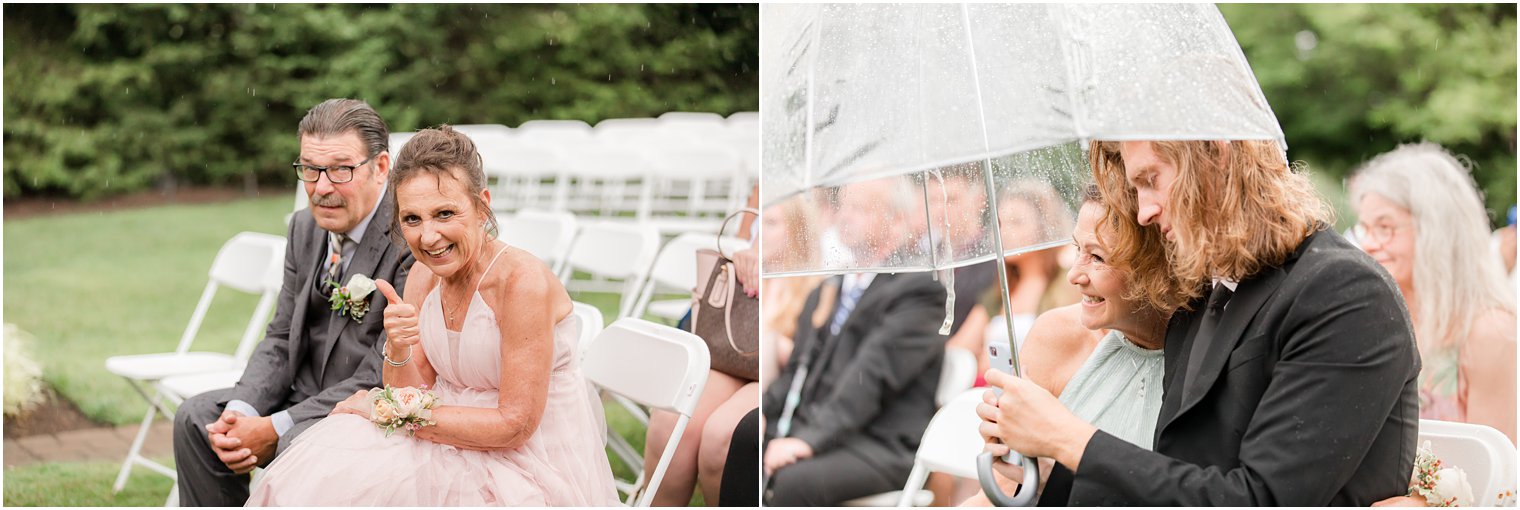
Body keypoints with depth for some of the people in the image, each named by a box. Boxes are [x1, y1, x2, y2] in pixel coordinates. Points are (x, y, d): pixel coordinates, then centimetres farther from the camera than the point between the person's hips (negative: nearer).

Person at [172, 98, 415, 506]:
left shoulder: (411, 240, -21)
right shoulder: (306, 227, 6)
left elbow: (381, 378, -22)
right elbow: (281, 339, 9)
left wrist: (274, 428, -21)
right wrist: (240, 411, -12)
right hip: (306, 396, 8)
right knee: (196, 417, 0)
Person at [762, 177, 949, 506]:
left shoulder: (918, 290, -5)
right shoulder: (829, 288, 22)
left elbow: (872, 378, -16)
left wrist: (810, 440, -25)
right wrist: (763, 413, -1)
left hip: (879, 450, -7)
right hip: (806, 432, 7)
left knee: (794, 481, -35)